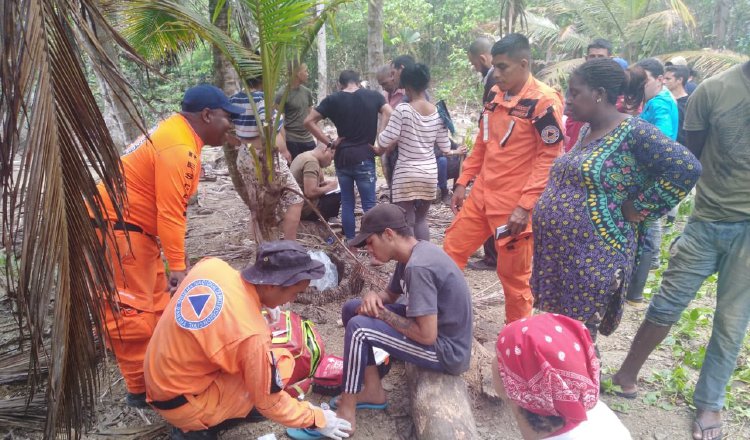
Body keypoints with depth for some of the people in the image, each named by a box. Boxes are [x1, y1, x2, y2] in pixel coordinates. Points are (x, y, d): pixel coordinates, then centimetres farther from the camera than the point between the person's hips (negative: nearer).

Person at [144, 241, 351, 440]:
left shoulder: (211, 265, -14)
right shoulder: (251, 334, -30)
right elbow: (269, 402, -15)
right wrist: (317, 419, -1)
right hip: (181, 403, -7)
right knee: (281, 362, -12)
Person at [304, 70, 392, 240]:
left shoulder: (332, 100, 2)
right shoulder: (373, 96, 2)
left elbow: (309, 121, -2)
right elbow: (389, 113, -9)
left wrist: (329, 143, 0)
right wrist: (378, 139, -5)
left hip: (342, 157, 2)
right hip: (364, 157, -1)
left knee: (347, 202, 11)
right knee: (369, 204, 2)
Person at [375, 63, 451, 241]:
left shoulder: (402, 109, -13)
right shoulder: (437, 112, 2)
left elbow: (385, 141, -12)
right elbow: (445, 147, 6)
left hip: (406, 173, -5)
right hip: (429, 172, 5)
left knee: (406, 222, 4)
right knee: (421, 218, 18)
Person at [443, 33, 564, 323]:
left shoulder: (544, 101, -13)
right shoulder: (495, 96, 9)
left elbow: (550, 158, -16)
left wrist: (525, 205, -21)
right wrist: (462, 183, 14)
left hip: (515, 205, -7)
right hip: (481, 196, 7)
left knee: (513, 274, 7)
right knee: (451, 251, 11)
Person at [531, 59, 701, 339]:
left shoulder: (633, 133, -14)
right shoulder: (586, 131, 11)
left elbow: (687, 168, -20)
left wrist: (638, 208, -15)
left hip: (594, 257, -8)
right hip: (558, 251, 8)